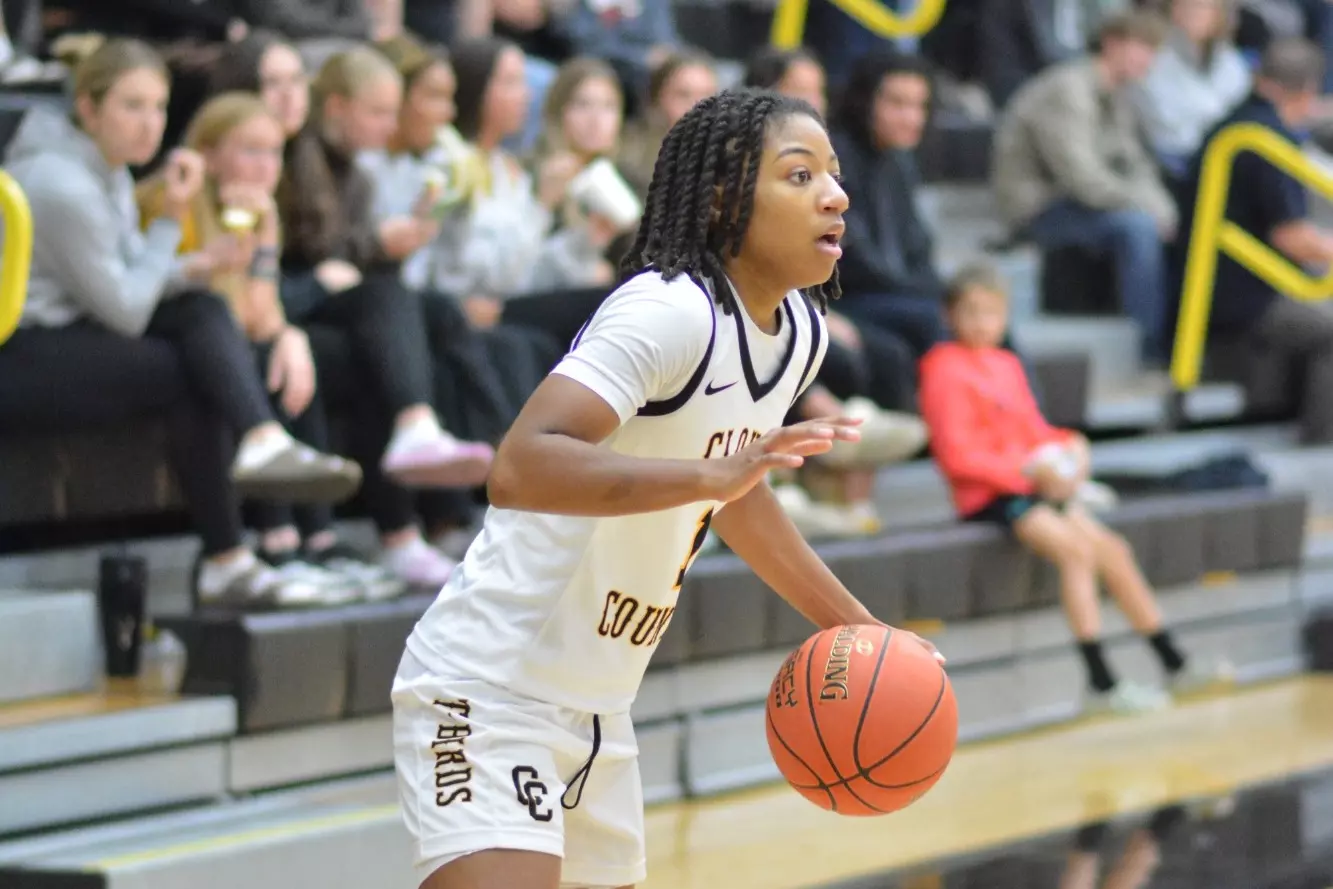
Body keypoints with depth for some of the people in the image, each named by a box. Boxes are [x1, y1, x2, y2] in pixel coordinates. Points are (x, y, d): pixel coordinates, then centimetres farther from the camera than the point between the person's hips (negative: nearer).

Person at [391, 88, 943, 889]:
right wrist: (708, 473, -42)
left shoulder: (800, 333, 5)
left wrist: (854, 626, 24)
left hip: (598, 705, 9)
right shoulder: (669, 311, -22)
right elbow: (520, 469, -34)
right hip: (491, 686, -9)